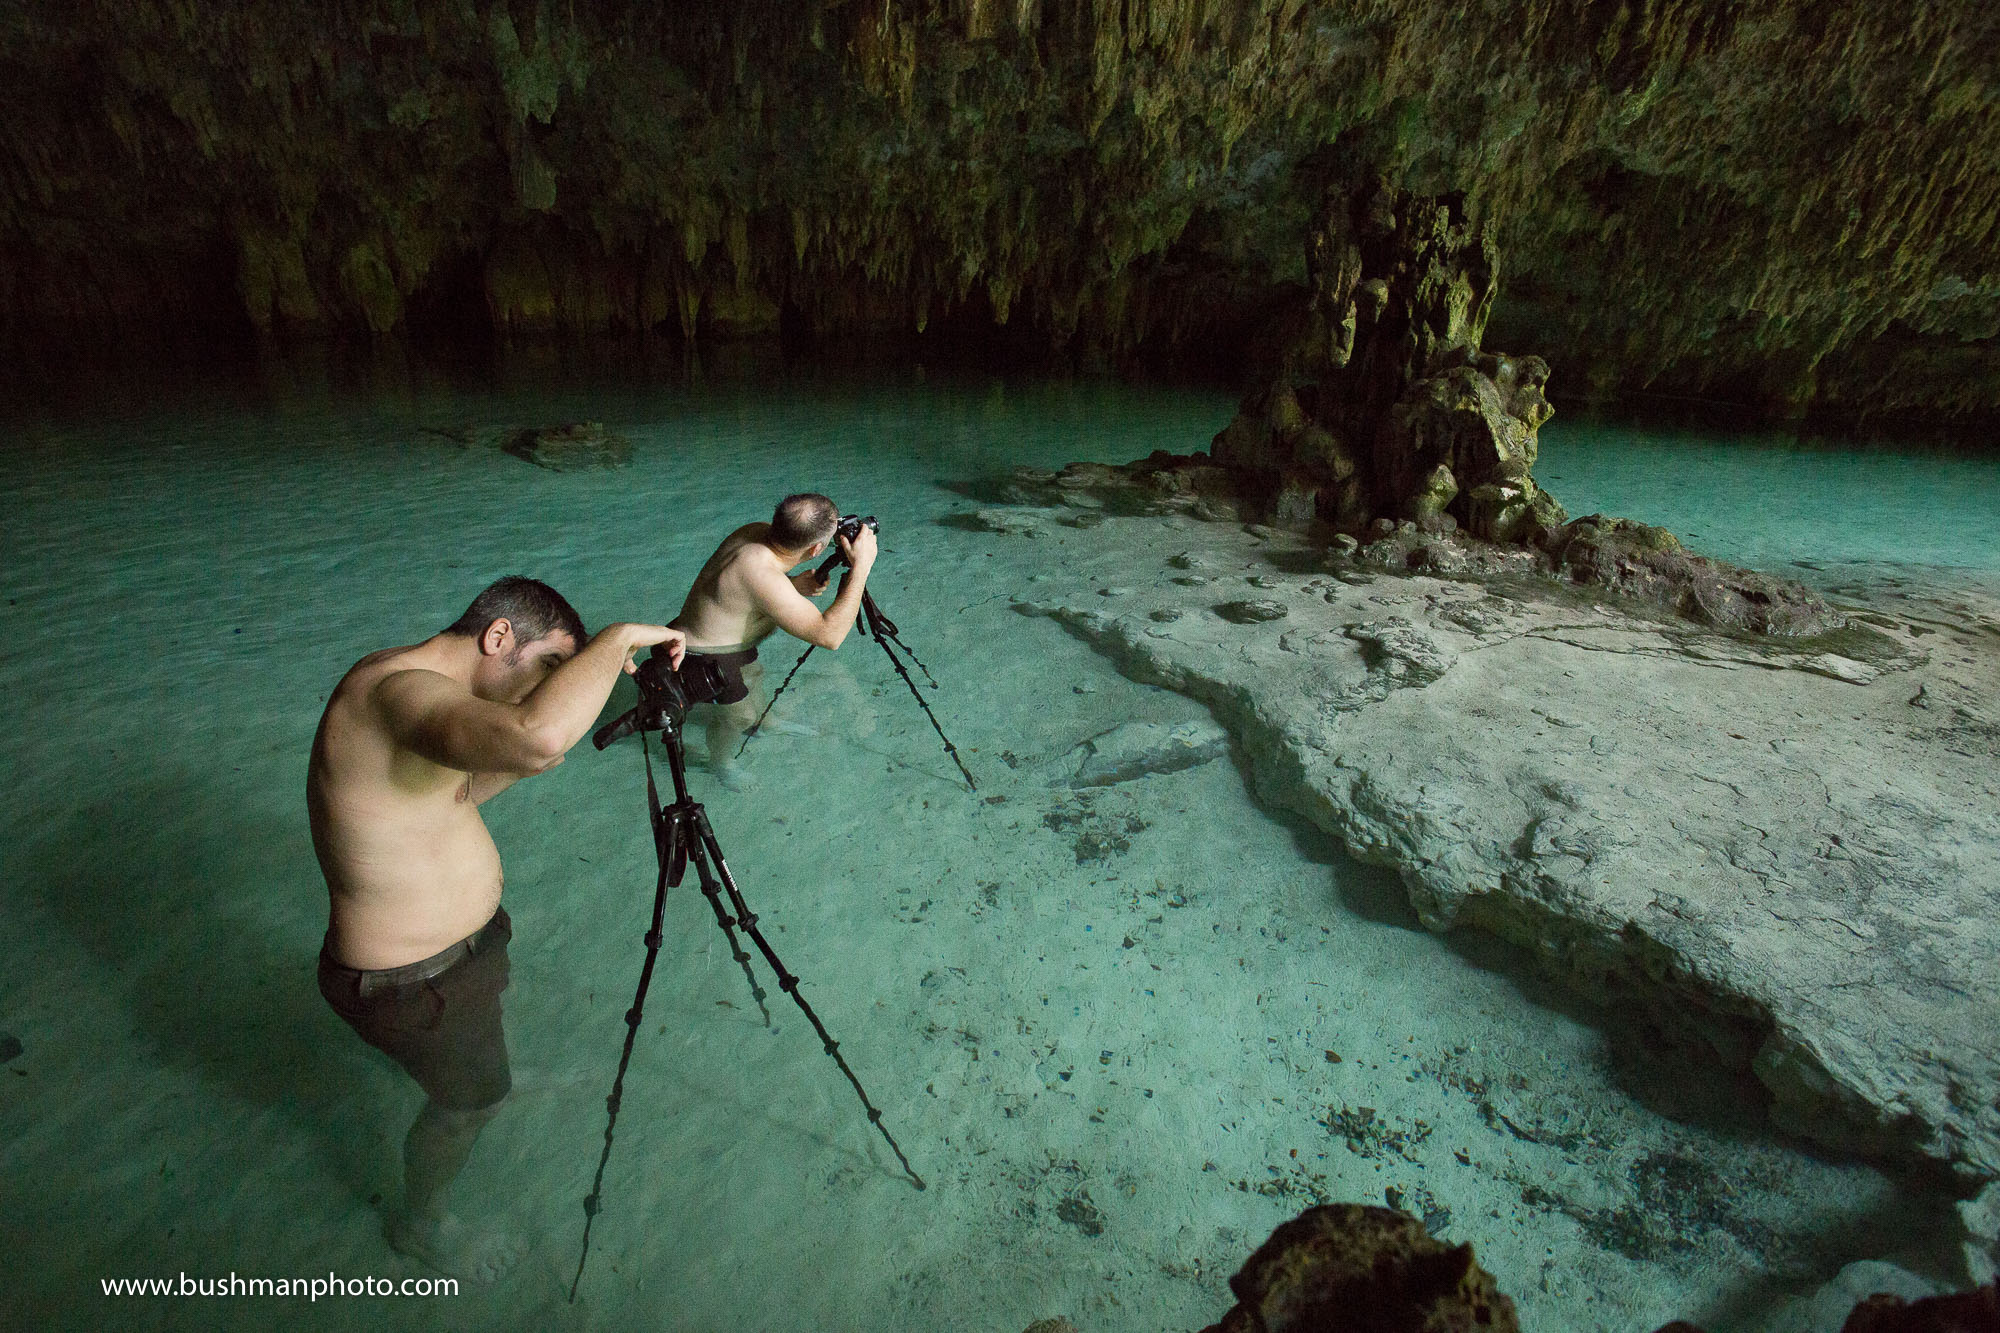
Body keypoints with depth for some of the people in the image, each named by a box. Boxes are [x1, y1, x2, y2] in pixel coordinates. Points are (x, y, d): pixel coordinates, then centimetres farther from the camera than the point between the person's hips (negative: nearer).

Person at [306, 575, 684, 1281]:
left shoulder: (400, 680, -1)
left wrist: (515, 768, -7)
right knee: (471, 1099, 18)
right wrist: (619, 638, -41)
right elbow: (539, 737, -56)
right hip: (413, 980, -10)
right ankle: (422, 1224, 48)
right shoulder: (401, 692, -35)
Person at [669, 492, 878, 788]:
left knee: (753, 676, 31)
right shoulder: (761, 573, -39)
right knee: (738, 714, 17)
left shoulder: (758, 531, -13)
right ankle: (721, 762, 48)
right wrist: (861, 566, -35)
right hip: (705, 660, -8)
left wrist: (794, 587, -11)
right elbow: (828, 635, -40)